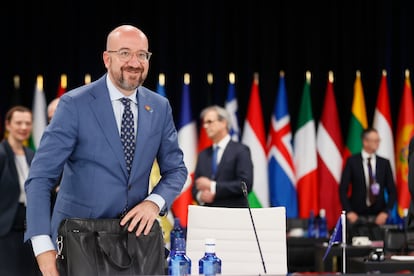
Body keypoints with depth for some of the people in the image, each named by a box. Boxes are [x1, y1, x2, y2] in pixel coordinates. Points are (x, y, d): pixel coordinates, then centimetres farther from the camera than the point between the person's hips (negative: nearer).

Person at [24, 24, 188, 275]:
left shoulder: (160, 108, 3)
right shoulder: (75, 104, -12)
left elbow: (175, 169, 10)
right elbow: (41, 177, -16)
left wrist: (154, 202, -13)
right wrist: (44, 248, -27)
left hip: (134, 231, 4)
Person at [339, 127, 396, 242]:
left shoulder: (384, 163, 7)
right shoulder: (352, 161, 1)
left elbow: (392, 191, 9)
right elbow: (343, 189, 1)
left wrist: (386, 212, -3)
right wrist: (348, 211, -8)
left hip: (378, 217, 2)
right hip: (357, 216, -2)